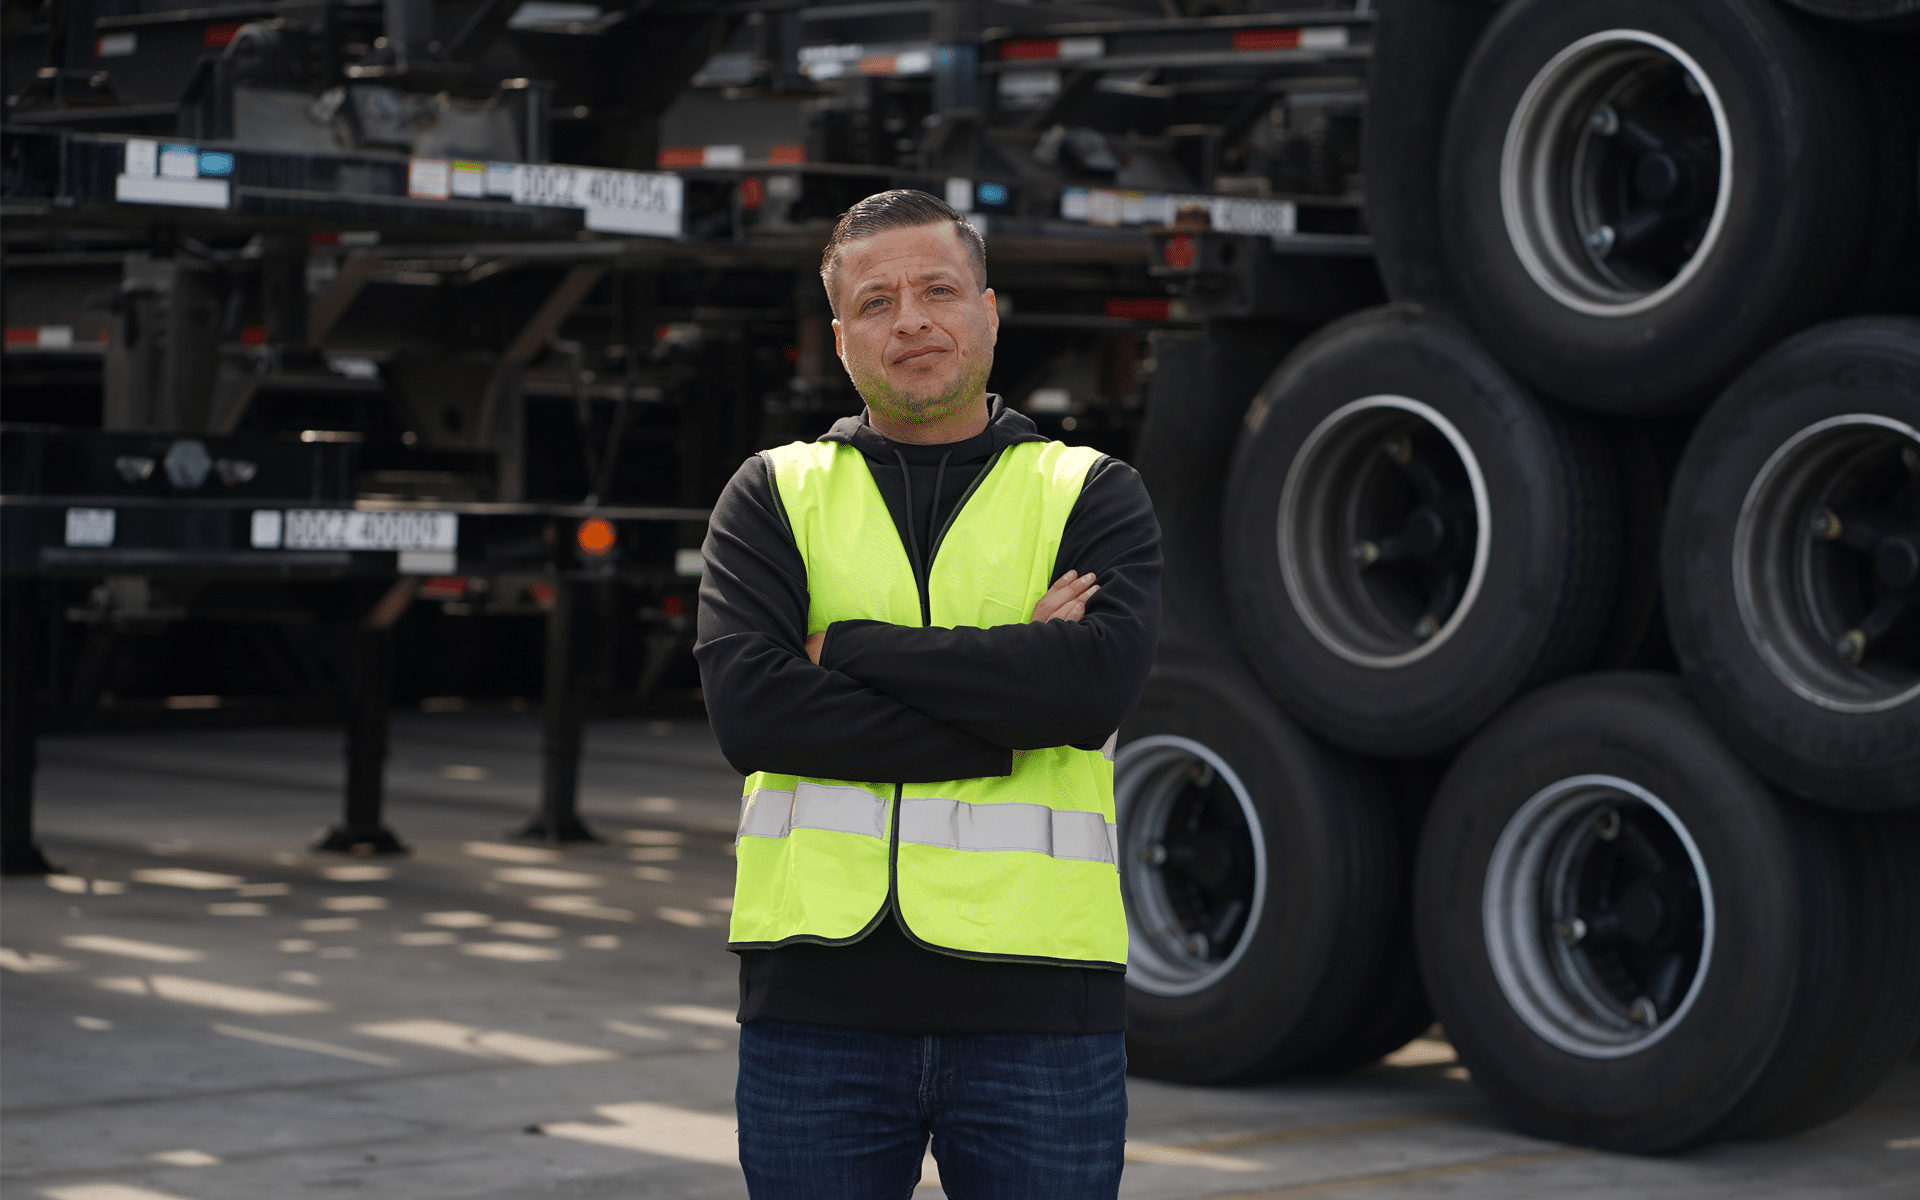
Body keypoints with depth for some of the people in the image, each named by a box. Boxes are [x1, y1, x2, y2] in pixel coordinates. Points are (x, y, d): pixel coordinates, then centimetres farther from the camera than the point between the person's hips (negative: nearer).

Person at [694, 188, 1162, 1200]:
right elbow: (748, 707, -8)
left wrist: (851, 646, -8)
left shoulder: (1091, 496, 9)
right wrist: (1007, 711, -11)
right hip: (819, 997, 1)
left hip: (1036, 1001, -1)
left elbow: (1097, 681, -12)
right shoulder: (773, 497, 10)